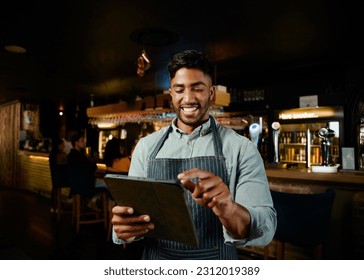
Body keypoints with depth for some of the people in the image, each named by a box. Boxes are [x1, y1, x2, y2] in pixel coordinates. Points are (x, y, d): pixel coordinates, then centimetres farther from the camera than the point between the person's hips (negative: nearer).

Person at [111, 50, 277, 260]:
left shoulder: (241, 148, -12)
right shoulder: (146, 147, -4)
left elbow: (265, 230, -19)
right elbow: (131, 216, -3)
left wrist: (227, 209, -40)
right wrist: (124, 228, -26)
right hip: (156, 262, 3)